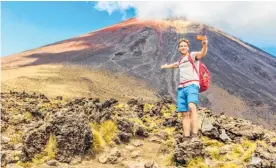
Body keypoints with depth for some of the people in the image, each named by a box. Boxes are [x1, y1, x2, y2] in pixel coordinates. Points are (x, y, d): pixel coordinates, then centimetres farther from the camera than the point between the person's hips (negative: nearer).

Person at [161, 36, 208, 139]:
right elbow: (174, 65, 51)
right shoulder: (180, 60, 28)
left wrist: (205, 45, -38)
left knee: (192, 107, -30)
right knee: (184, 114, -2)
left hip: (192, 85, -7)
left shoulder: (193, 55, 8)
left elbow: (202, 54, -16)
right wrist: (166, 66, 71)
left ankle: (195, 135, -37)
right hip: (181, 88, 7)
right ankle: (186, 138, -5)